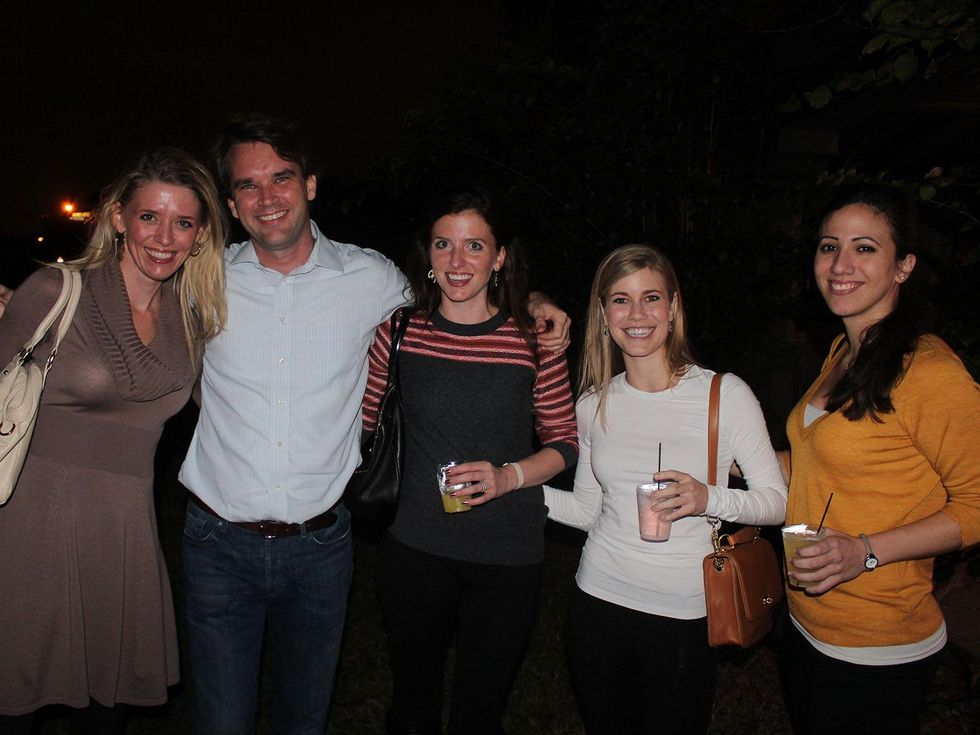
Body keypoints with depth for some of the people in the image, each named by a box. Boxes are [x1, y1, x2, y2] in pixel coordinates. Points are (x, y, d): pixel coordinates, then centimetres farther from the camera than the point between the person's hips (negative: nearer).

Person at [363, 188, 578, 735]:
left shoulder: (535, 341, -6)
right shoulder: (400, 332, -3)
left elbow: (566, 443, 1)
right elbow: (360, 418, 10)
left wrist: (509, 476, -15)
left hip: (509, 560, -1)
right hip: (415, 551, 2)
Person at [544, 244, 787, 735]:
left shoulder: (726, 394, -11)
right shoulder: (594, 403, 1)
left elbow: (776, 500, -8)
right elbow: (587, 509, 8)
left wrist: (710, 500, -26)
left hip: (683, 615, -3)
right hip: (598, 601, 4)